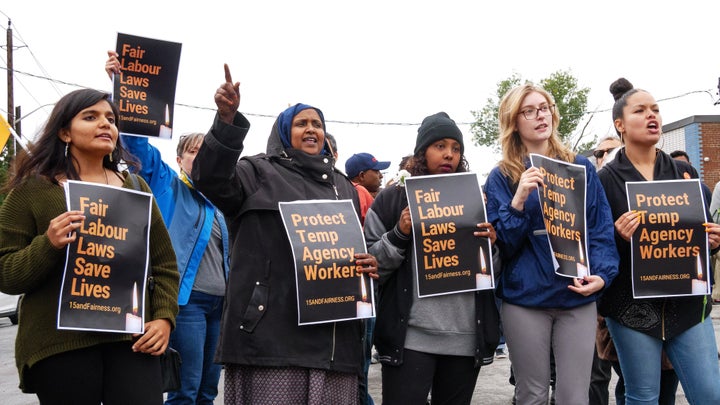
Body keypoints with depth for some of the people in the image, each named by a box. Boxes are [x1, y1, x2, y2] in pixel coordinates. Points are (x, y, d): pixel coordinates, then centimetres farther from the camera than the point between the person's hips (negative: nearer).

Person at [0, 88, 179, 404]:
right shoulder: (32, 189, 3)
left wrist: (164, 317, 0)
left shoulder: (136, 188, 13)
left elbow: (164, 263, 14)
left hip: (132, 338, 3)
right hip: (59, 344, -2)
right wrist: (48, 245, -18)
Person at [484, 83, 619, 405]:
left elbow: (601, 229, 4)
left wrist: (602, 274, -13)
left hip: (577, 299, 1)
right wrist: (519, 201, -20)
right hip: (525, 300, -1)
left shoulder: (581, 168, 6)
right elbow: (502, 245, -5)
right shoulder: (502, 177, 1)